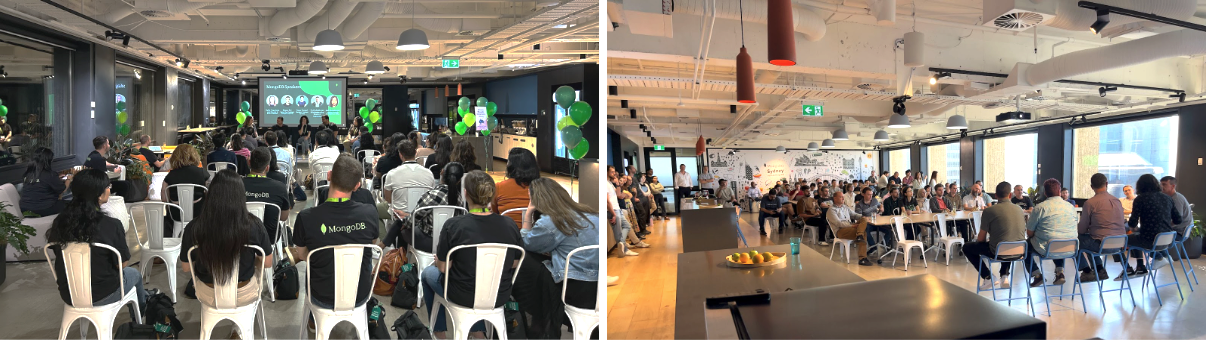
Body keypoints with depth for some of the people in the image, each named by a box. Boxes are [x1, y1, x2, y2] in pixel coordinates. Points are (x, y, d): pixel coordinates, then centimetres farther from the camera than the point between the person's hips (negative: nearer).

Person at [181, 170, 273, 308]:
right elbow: (267, 262, -11)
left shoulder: (194, 228, -22)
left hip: (209, 296, 1)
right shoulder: (254, 225, -25)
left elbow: (186, 267, -7)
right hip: (244, 295, -1)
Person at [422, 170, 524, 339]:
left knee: (427, 273, 29)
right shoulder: (510, 225, -13)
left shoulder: (453, 225, -22)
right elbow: (515, 263, -1)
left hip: (463, 297, -3)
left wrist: (438, 260, 10)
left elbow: (443, 267, -12)